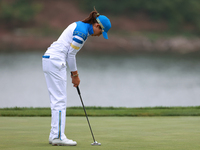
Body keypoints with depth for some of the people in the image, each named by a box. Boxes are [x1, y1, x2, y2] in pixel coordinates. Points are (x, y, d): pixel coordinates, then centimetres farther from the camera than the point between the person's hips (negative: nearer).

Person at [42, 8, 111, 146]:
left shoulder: (79, 26, 16)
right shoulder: (82, 32, -14)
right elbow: (71, 54, -12)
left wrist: (74, 73, 17)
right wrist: (75, 74, -1)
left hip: (49, 60, 10)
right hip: (56, 62, -10)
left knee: (56, 100, 11)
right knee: (60, 100, -8)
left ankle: (54, 136, 12)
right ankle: (58, 136, -9)